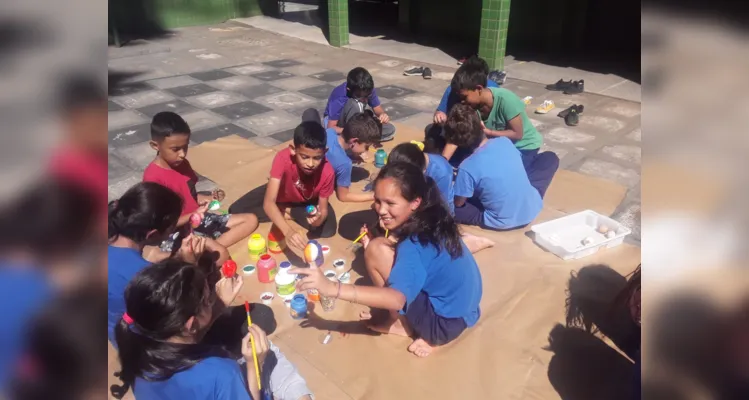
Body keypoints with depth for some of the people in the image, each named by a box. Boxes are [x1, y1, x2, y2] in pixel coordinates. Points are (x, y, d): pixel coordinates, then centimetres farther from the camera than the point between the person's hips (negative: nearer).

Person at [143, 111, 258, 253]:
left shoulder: (182, 164, 5)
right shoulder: (153, 177, -19)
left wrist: (210, 198, -3)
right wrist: (193, 215, -26)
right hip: (177, 234, -9)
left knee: (251, 220, 2)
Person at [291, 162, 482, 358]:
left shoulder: (414, 244, -26)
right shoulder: (430, 221, 0)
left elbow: (396, 298, -40)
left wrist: (333, 288, -44)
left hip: (445, 322, -9)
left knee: (376, 250, -17)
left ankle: (401, 323, 4)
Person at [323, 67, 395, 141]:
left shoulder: (368, 90, -20)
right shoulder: (339, 98, -33)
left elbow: (378, 108, -8)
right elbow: (331, 128, -31)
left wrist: (383, 115, -33)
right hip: (338, 125, -5)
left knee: (390, 129, -20)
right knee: (353, 104, -38)